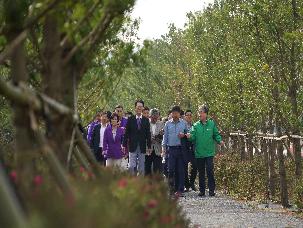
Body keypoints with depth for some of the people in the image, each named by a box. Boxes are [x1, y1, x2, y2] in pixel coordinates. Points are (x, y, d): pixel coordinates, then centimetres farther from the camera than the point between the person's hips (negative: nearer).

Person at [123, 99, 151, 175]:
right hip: (132, 146, -1)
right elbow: (126, 133, 3)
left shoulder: (146, 120, 5)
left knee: (141, 167, 5)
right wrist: (124, 145, -1)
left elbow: (148, 134, 5)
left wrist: (149, 146, 2)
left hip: (142, 146, 1)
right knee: (131, 166, -8)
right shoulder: (130, 119, 3)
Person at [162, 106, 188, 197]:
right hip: (171, 149, 0)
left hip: (181, 149, 0)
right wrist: (163, 148, 4)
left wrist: (184, 135, -7)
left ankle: (180, 190, 2)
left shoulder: (183, 123, 8)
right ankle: (171, 186, 10)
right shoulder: (168, 124, 9)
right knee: (171, 169, -7)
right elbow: (165, 136, 11)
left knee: (180, 170, -1)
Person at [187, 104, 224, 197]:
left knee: (210, 170, -9)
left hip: (209, 152, -2)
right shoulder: (196, 125, 5)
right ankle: (202, 190, 16)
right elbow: (193, 136, -5)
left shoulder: (212, 124, 3)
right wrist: (189, 136, -27)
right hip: (199, 153, 2)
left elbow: (216, 135, 7)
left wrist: (220, 141, -11)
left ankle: (212, 190, -3)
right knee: (201, 172, 9)